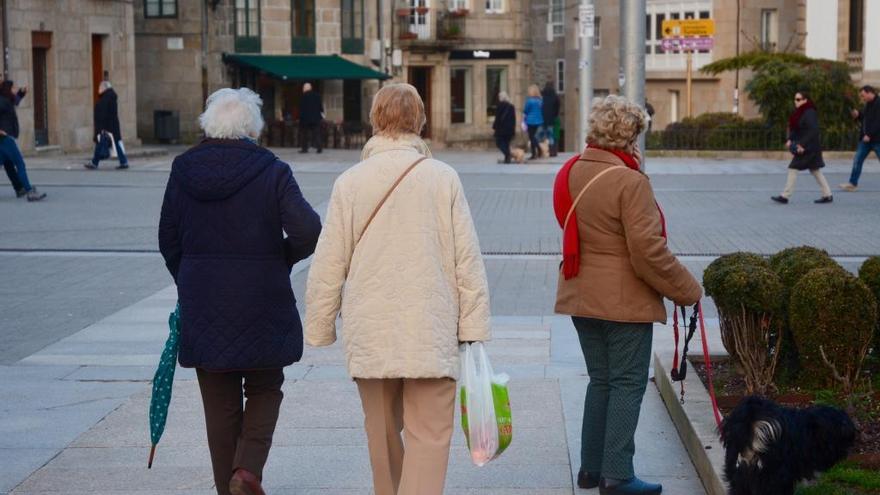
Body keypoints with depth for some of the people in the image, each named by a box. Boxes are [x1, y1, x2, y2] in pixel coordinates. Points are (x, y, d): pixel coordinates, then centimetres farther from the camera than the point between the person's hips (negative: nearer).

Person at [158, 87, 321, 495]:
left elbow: (169, 239, 6)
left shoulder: (184, 170, 0)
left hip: (202, 307, 2)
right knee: (265, 391, 14)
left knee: (220, 403, 11)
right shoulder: (272, 172, -9)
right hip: (262, 305, -2)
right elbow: (308, 232, -16)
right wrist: (281, 259, 3)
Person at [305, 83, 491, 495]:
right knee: (428, 438, -1)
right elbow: (467, 259, -4)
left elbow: (328, 265, 1)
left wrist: (319, 329, 11)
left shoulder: (350, 182, -1)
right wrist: (473, 329, 2)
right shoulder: (442, 178, -4)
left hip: (369, 334, 2)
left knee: (383, 437, 17)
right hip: (431, 333, -2)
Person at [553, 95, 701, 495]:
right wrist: (687, 290, -9)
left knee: (600, 380, 17)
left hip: (580, 295, 7)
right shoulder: (630, 182, -20)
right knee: (628, 384, 1)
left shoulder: (570, 172, 4)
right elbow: (648, 251, -22)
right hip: (625, 300, -7)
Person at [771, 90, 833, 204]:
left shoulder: (809, 113, -17)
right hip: (803, 146, 10)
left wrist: (803, 145, -26)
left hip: (808, 148, -10)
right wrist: (790, 140, 1)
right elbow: (795, 129, 17)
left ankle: (785, 196, -5)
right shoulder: (800, 113, 12)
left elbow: (813, 131, -24)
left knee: (793, 169, -8)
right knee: (815, 171, 13)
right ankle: (827, 195, 16)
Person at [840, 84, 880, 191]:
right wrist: (858, 115, 3)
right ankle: (853, 183, 11)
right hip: (866, 138, 8)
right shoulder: (868, 105, 12)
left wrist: (869, 134, -25)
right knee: (857, 160, 6)